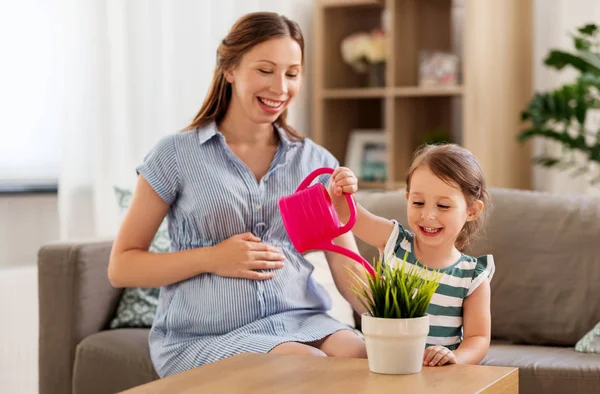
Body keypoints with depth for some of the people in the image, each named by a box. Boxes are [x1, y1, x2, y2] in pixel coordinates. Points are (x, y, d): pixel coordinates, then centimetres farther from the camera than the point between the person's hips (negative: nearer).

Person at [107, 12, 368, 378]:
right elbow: (122, 267, 3)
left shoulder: (316, 162, 10)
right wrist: (211, 258, -11)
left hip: (301, 320, 4)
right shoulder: (177, 155, 1)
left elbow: (349, 270, 2)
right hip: (205, 336, -3)